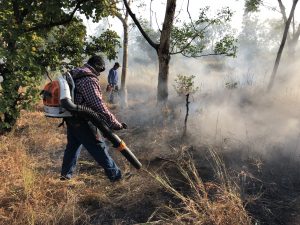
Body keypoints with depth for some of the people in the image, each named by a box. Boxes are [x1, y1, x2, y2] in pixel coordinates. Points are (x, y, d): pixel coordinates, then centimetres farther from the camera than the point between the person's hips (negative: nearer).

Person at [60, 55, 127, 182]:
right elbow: (99, 106, -26)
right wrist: (115, 124, -24)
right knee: (99, 148, 1)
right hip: (82, 122, -9)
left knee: (72, 145, 23)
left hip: (71, 119, 9)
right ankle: (115, 175, 14)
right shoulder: (89, 80, -20)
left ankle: (66, 174, 36)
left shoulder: (74, 75, 8)